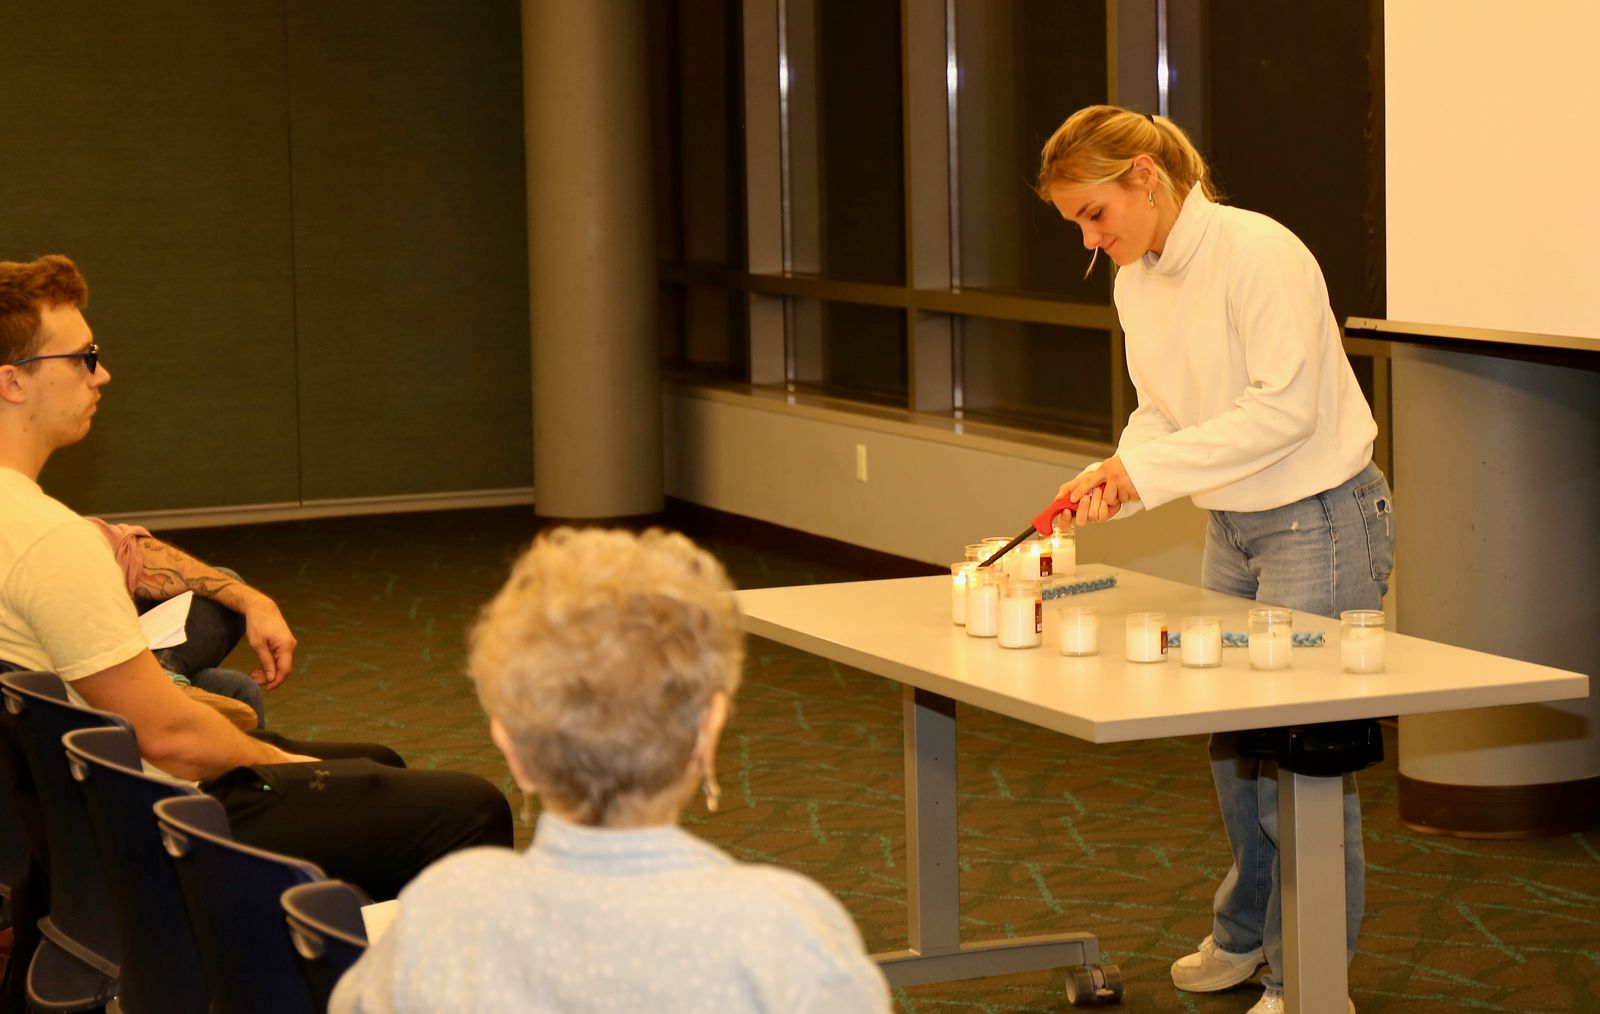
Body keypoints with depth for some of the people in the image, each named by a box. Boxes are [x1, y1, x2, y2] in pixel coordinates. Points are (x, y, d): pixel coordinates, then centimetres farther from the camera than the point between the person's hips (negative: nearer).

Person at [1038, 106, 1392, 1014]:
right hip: (1233, 526, 9)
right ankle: (1246, 933, 36)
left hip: (1322, 521, -8)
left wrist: (1150, 470, -24)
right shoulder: (1138, 278, 4)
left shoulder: (1258, 253, -21)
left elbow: (1287, 405, -24)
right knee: (1233, 742, 17)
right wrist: (1118, 476, -11)